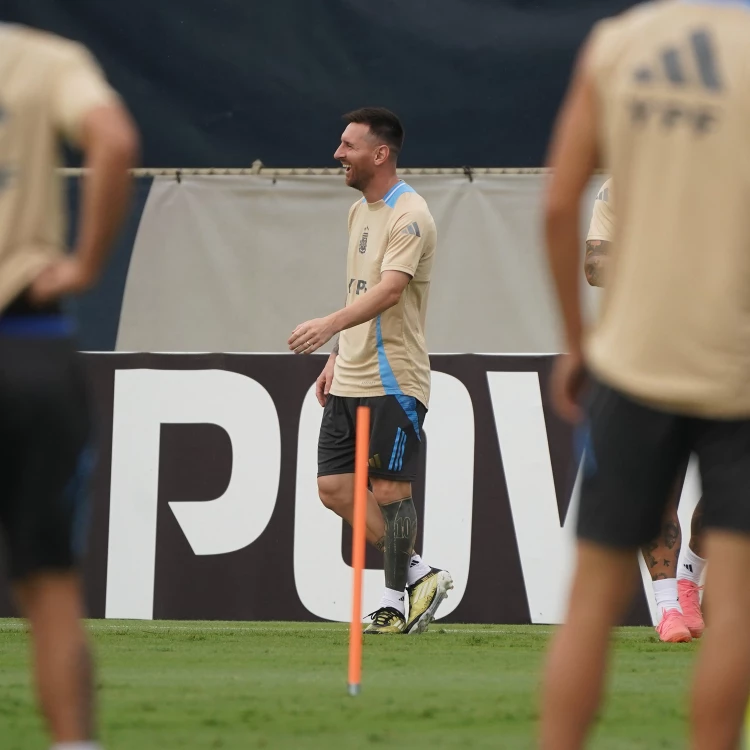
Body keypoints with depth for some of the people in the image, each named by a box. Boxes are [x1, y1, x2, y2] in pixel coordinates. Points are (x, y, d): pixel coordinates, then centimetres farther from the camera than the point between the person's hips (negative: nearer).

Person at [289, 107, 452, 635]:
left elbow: (389, 290, -28)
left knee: (388, 489, -6)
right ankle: (419, 575, 14)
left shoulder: (409, 216, -14)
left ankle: (394, 602, 4)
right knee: (334, 487, 4)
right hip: (350, 380, 9)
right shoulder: (360, 211, 15)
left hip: (394, 382, -9)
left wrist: (330, 325, -41)